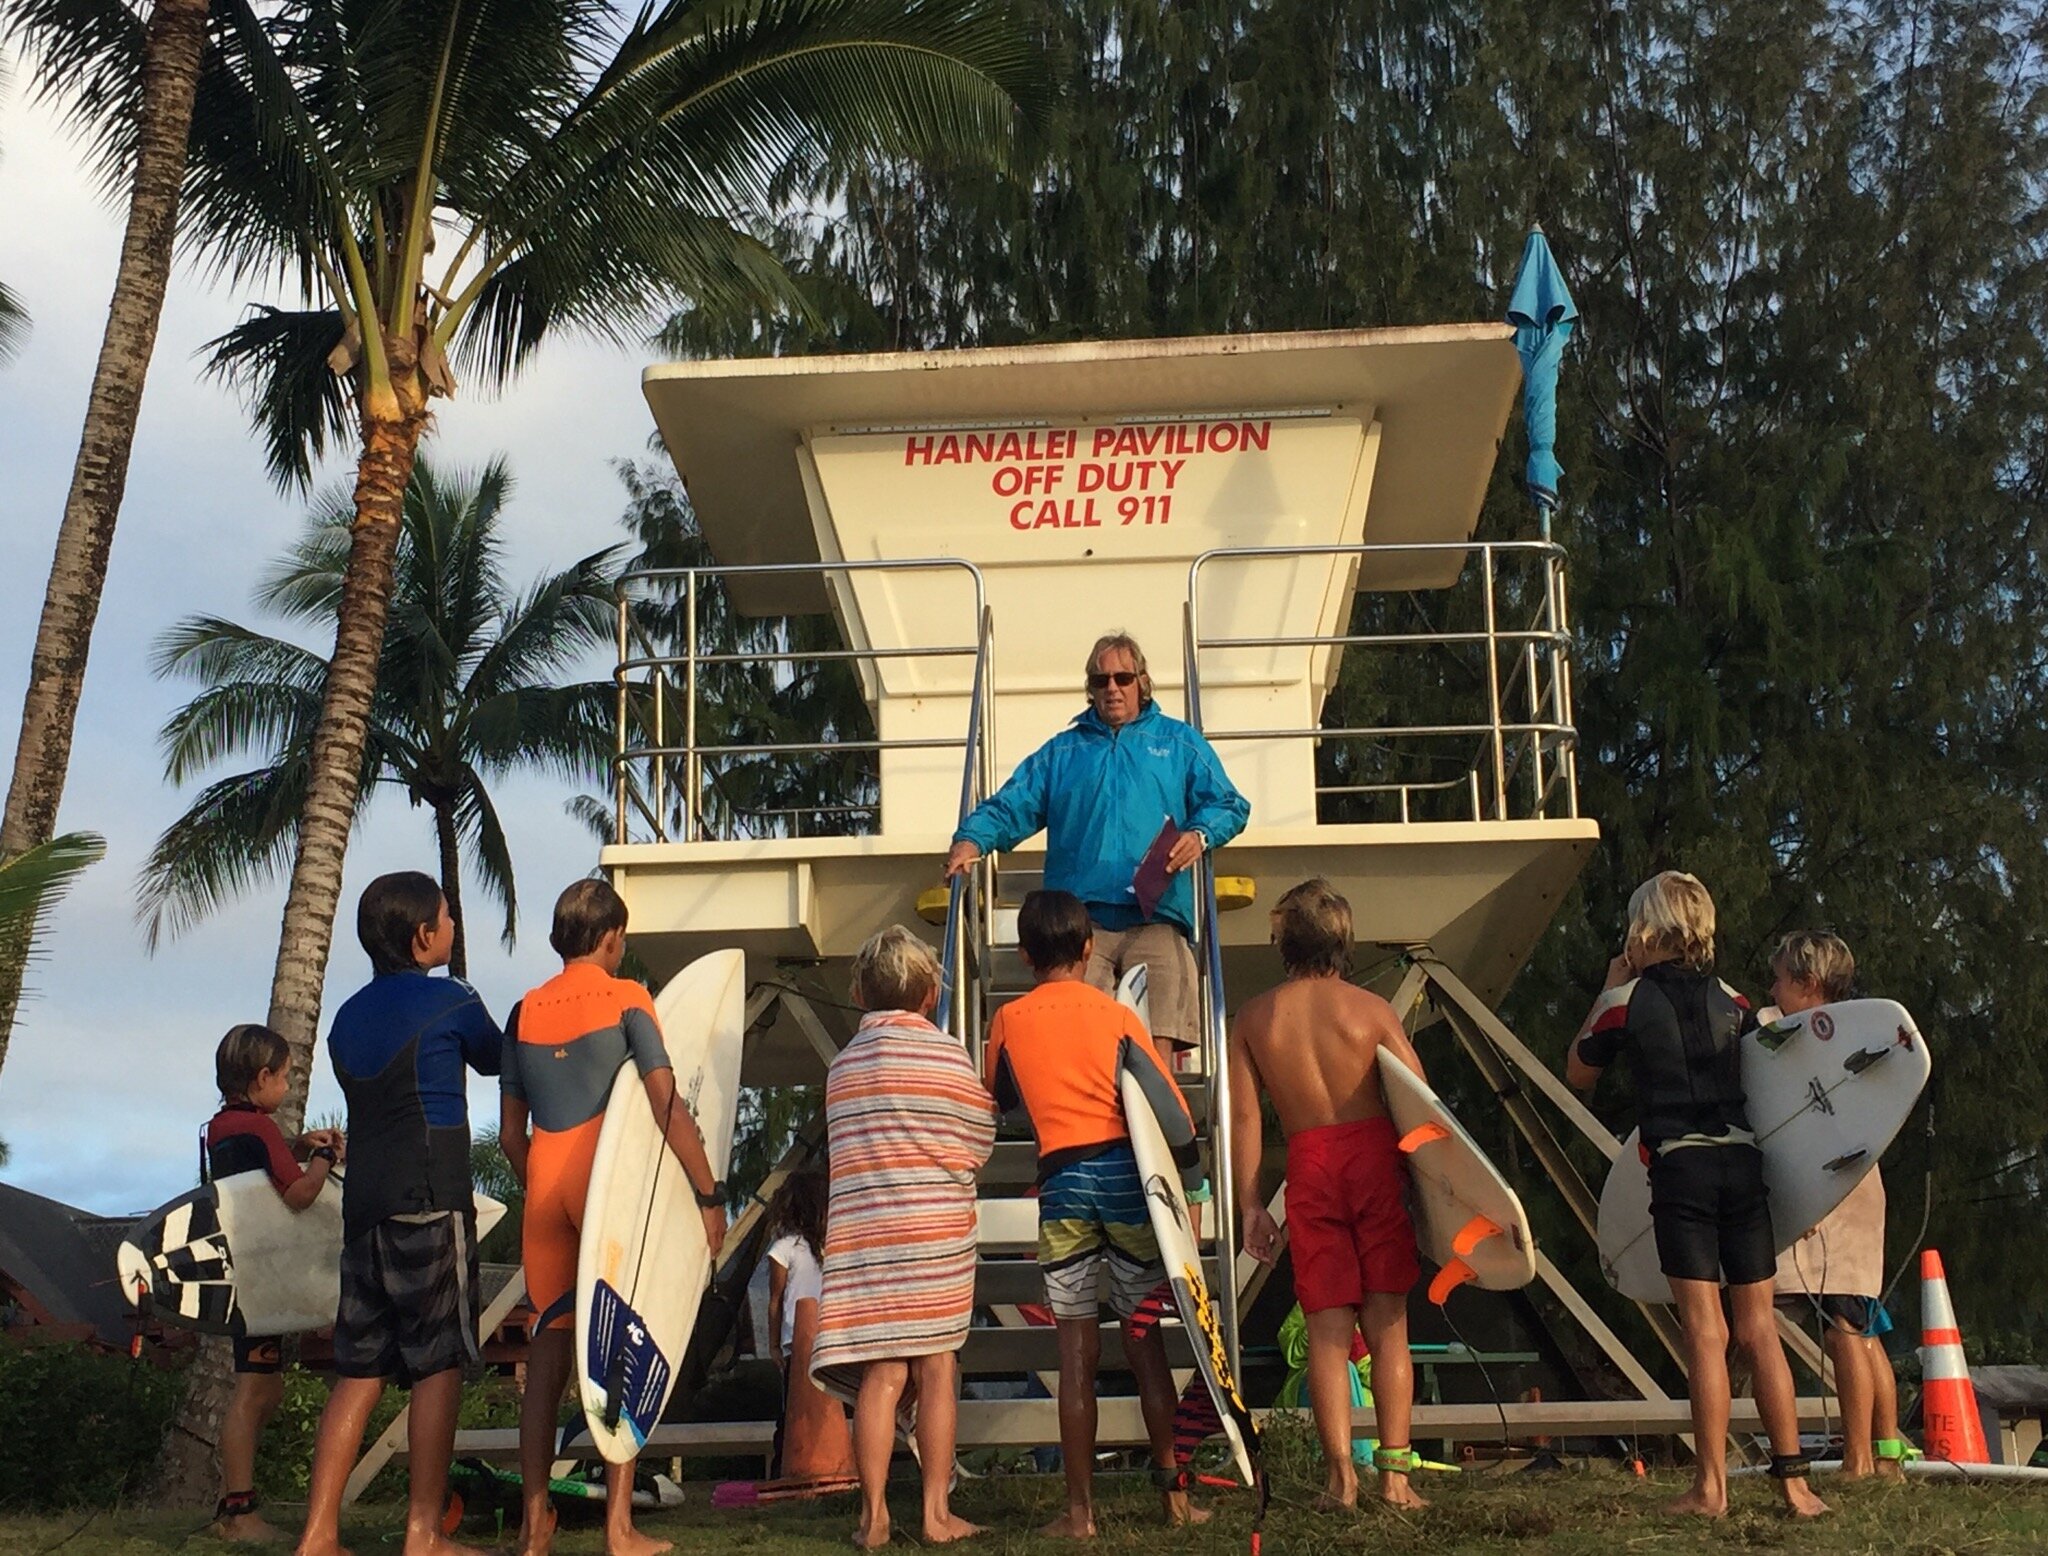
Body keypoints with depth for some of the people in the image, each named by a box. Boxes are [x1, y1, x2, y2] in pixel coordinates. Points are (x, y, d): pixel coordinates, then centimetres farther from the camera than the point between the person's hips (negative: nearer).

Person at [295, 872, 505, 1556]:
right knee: (438, 1368, -1)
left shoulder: (348, 1016, 15)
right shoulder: (449, 1000, -4)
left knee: (359, 1372, 8)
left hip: (364, 1209, 7)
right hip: (431, 1205, -7)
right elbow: (495, 1059, 13)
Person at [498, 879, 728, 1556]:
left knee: (547, 1349, 9)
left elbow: (511, 1132, 13)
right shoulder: (625, 999, -2)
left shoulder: (525, 1011, 11)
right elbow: (669, 1108, -10)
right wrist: (709, 1195, -6)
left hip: (544, 1188, 4)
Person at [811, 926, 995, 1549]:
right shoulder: (946, 1052, -1)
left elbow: (843, 1153, 13)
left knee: (880, 1374, 4)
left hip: (859, 1234, 3)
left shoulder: (842, 1064, 11)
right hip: (938, 1229, -3)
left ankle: (874, 1515, 2)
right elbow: (978, 1146, 5)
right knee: (937, 1368, 4)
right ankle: (937, 1511, 6)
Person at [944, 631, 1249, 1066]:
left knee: (1156, 1049, -11)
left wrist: (1200, 834, -9)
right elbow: (1010, 805, 13)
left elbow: (1229, 805, 13)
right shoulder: (1062, 752, 23)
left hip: (1155, 920, -1)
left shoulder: (1179, 743, 19)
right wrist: (972, 839, -7)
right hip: (1080, 922, 1)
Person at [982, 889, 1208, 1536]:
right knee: (1145, 1343, 8)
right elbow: (1170, 1106, -1)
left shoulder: (1009, 1021, 4)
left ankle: (1080, 1510, 4)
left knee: (1078, 1352, 4)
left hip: (1060, 1182, 0)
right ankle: (1175, 1493, 11)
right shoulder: (1117, 1015, 1)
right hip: (1125, 1173, 0)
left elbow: (999, 1099, 21)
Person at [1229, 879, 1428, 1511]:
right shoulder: (1370, 1009, -1)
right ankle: (1395, 1471, 4)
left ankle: (1340, 1474, 2)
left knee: (1327, 1330, 7)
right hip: (1374, 1157, -1)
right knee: (1387, 1325, 7)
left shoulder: (1254, 1017, 4)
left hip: (1308, 1171, 1)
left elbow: (1243, 1115, 3)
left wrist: (1250, 1206, 7)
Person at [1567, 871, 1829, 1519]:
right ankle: (1793, 1479, 8)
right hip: (1744, 1162, 4)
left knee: (1705, 1331, -4)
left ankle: (1711, 1487, -5)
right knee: (1759, 1329, 8)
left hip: (1680, 1168, -4)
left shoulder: (1628, 1000, 0)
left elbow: (1578, 1072, 14)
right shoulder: (1731, 1001, 11)